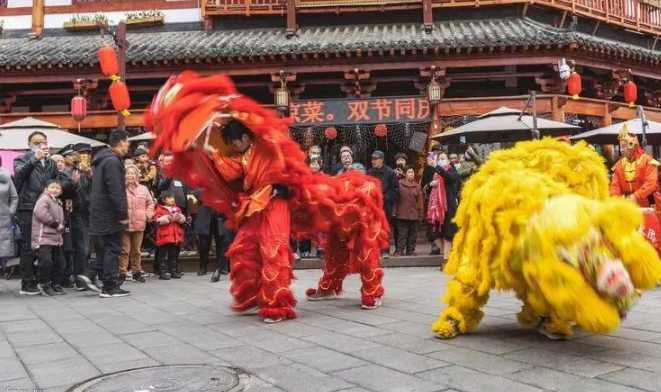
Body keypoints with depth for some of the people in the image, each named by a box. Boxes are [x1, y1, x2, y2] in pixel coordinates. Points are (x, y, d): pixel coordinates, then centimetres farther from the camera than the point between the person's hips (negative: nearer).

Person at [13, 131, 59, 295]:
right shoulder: (22, 160, 3)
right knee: (29, 248, -3)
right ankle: (27, 285, 2)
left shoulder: (50, 163, 17)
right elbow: (19, 174, -19)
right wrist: (34, 158, -29)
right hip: (28, 210, -5)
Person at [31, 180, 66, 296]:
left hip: (56, 239, 9)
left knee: (59, 262, 10)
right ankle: (44, 284, 1)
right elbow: (41, 214, -23)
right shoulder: (44, 199, -8)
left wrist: (61, 227, 7)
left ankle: (55, 284, 22)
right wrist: (56, 224, -17)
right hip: (43, 238, -9)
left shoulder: (58, 203, 19)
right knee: (46, 261, -16)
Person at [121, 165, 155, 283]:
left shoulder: (143, 189, 7)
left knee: (137, 250, 13)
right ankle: (122, 273, 5)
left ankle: (136, 272, 23)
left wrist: (148, 215, 5)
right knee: (125, 250, -2)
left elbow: (150, 203, 15)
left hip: (139, 224, 3)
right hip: (125, 224, -3)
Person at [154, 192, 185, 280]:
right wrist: (167, 218, -20)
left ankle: (174, 271, 19)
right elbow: (157, 220, -13)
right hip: (164, 236, -5)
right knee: (163, 255, -3)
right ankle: (163, 272, 1)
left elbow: (183, 219, 10)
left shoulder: (177, 208, 14)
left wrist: (179, 217, -11)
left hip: (176, 235, 5)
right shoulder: (160, 209, -2)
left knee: (174, 255, 12)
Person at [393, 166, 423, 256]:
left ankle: (410, 250, 16)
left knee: (413, 233, 8)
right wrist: (394, 211, -7)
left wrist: (420, 213, 5)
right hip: (402, 214, -3)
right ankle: (399, 250, 3)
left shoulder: (417, 186, 7)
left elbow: (420, 200, 8)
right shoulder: (399, 184, -2)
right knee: (402, 233, -2)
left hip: (414, 214, 3)